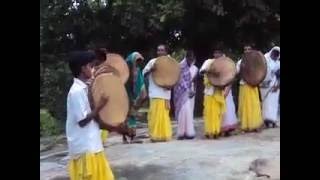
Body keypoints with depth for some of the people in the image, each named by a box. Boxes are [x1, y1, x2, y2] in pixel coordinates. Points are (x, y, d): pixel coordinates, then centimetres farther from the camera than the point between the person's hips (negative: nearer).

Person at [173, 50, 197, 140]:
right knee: (185, 110, -14)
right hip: (183, 92, -5)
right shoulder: (181, 67, -5)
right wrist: (188, 90, -19)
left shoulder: (194, 69, 11)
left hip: (190, 91, 5)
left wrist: (193, 90, -3)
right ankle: (183, 132, -9)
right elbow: (181, 81, -12)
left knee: (189, 111, 4)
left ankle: (189, 132, 8)